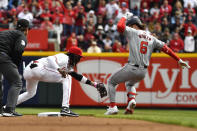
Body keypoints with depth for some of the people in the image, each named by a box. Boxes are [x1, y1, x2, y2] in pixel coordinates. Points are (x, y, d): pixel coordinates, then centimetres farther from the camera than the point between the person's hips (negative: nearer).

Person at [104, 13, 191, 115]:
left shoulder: (133, 32, -3)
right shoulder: (151, 38, 13)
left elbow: (120, 26, -14)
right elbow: (165, 48, 8)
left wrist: (125, 17, 5)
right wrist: (179, 60, 8)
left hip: (132, 68, -6)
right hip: (143, 71, 6)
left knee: (111, 81, 13)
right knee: (129, 83, 36)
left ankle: (113, 107, 0)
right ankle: (132, 100, 7)